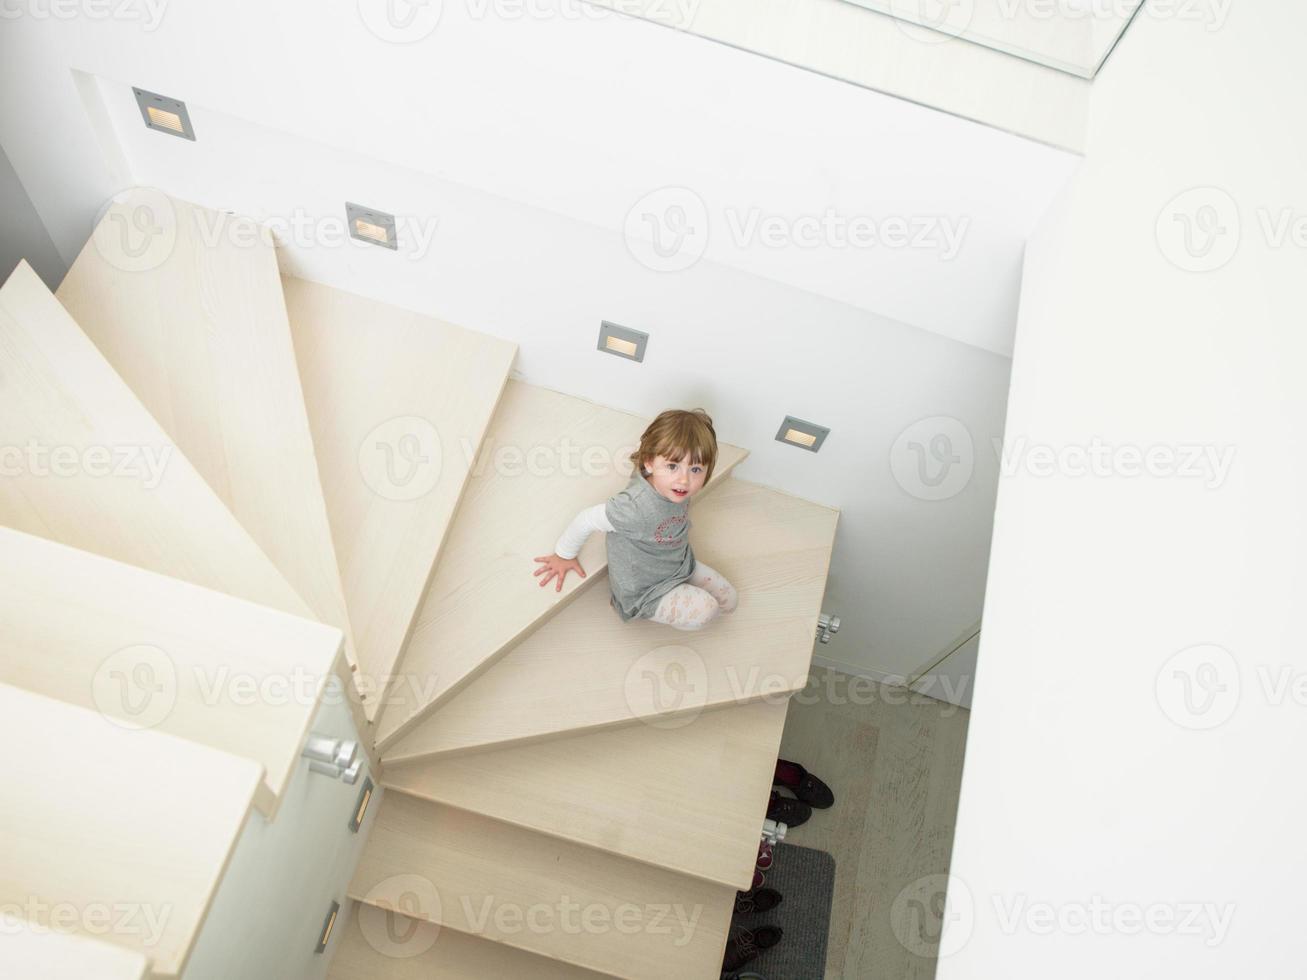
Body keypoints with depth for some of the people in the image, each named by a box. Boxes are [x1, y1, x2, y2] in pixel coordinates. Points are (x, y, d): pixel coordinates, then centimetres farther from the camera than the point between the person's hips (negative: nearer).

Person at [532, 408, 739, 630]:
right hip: (644, 590, -7)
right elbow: (587, 520, -27)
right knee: (705, 611, -22)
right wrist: (564, 555, -10)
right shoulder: (635, 507, -41)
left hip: (682, 565, 7)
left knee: (730, 600, 10)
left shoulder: (674, 488, -21)